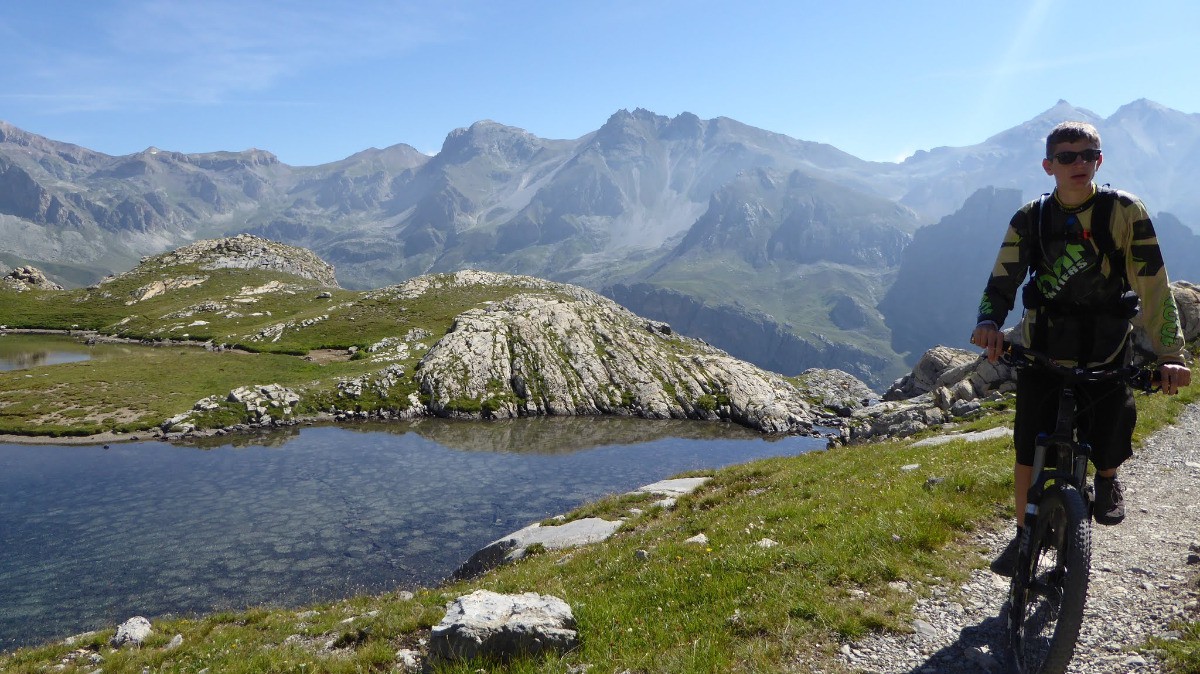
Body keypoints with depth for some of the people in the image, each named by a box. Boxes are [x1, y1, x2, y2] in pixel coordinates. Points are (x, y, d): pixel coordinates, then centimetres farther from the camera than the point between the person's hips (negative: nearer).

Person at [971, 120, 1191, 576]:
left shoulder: (1124, 211, -9)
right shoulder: (1029, 220, -3)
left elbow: (1153, 285, -12)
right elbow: (1001, 282, -7)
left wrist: (1170, 355, -19)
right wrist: (988, 322, -29)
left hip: (1106, 352, -1)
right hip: (1043, 348, 1)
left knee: (1109, 446, -7)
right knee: (1028, 445, 0)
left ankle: (1106, 478, 32)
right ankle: (1024, 534, 21)